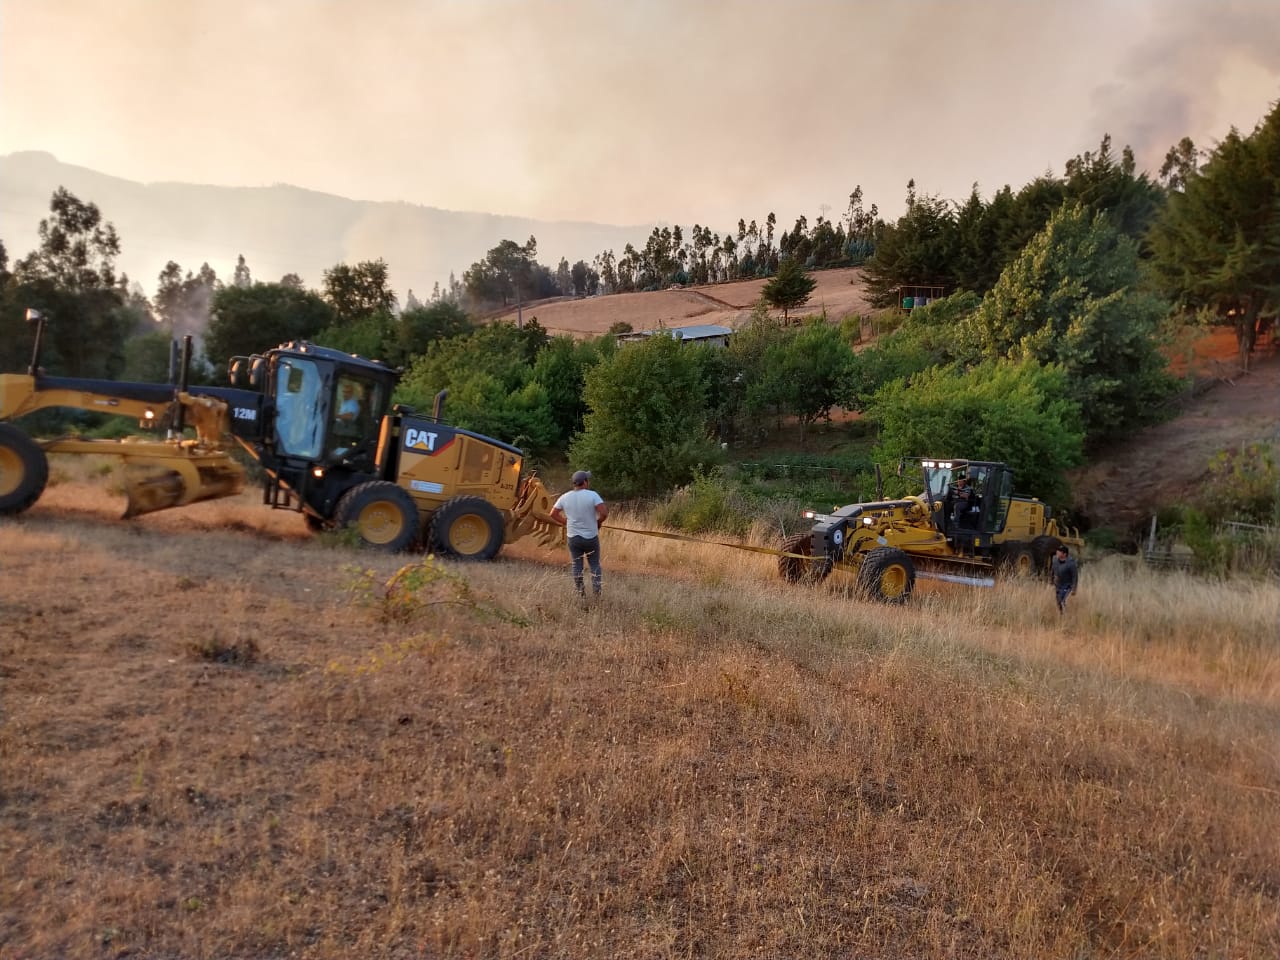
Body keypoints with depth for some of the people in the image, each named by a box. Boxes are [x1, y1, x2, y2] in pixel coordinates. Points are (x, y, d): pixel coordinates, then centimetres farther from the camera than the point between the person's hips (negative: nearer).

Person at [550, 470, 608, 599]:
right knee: (595, 565, 11)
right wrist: (598, 522, -3)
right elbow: (604, 513, -22)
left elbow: (553, 513, 4)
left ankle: (580, 593, 18)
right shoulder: (592, 495, -15)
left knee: (577, 566, 13)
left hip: (573, 537, 3)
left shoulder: (565, 497, -2)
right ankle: (596, 593, 8)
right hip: (591, 537, -3)